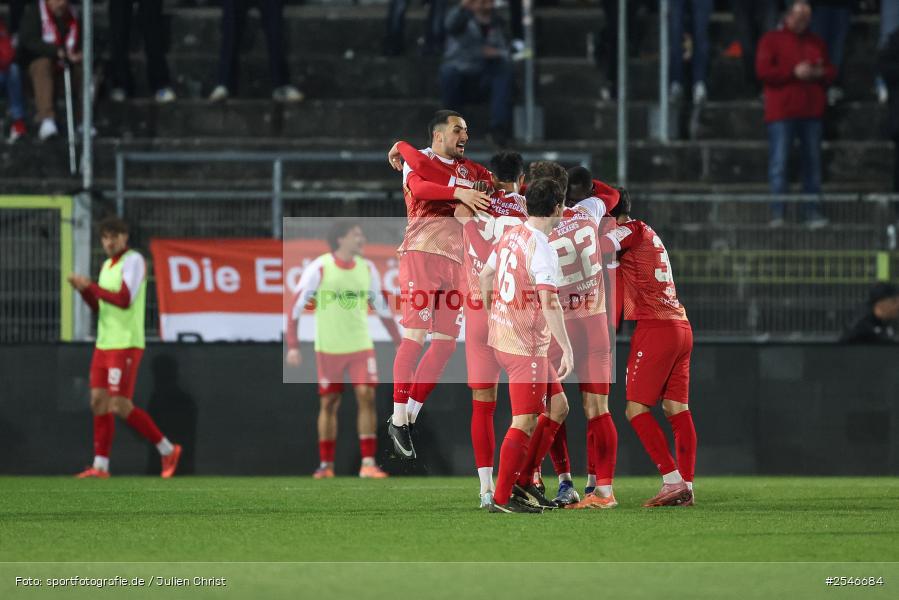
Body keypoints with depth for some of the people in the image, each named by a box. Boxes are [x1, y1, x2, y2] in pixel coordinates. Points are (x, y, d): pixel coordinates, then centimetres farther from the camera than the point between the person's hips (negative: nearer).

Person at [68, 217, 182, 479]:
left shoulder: (133, 260, -10)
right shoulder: (107, 265, 17)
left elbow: (125, 300, -20)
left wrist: (90, 286, -14)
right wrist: (83, 289, 4)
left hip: (126, 344, -9)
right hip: (105, 343, 9)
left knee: (121, 406, -11)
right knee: (99, 402, 2)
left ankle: (167, 450, 2)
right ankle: (100, 466, 5)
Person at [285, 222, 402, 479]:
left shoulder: (367, 269, 4)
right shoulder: (319, 268, -9)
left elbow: (381, 306, 14)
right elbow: (295, 306, -7)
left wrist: (399, 342, 12)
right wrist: (293, 346, -12)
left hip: (361, 346, 3)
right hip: (328, 349, -3)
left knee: (367, 397, -10)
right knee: (329, 404, 3)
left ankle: (368, 463, -9)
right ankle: (325, 464, 14)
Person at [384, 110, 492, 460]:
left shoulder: (468, 169, 21)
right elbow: (418, 187, -21)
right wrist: (459, 192, -34)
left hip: (455, 260, 7)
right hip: (422, 253, -7)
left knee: (446, 342, 3)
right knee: (415, 337, -10)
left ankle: (409, 416, 10)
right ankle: (398, 420, -5)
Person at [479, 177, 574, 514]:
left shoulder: (511, 235, 8)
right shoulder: (543, 250, -18)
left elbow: (485, 275, 21)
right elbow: (549, 303, -26)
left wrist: (493, 315, 35)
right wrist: (567, 349, -24)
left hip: (501, 335, 9)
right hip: (526, 347, -9)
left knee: (558, 406, 15)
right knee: (526, 422, -4)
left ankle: (523, 482, 17)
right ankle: (502, 498, -2)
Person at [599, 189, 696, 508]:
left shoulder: (632, 231, -5)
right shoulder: (649, 235, 21)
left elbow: (598, 249, -20)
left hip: (655, 328, -9)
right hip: (681, 327, 9)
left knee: (637, 407, -6)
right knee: (677, 410, 6)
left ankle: (673, 481, -13)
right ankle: (686, 487, 3)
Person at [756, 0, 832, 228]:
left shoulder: (816, 43, 17)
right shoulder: (772, 40, 3)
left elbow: (831, 72, 17)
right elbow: (763, 71, -8)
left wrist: (820, 73, -7)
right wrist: (794, 73, -15)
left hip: (811, 113, 5)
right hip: (781, 113, -5)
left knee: (812, 163, 4)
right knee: (778, 163, -8)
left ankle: (813, 213, 7)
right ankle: (777, 213, -7)